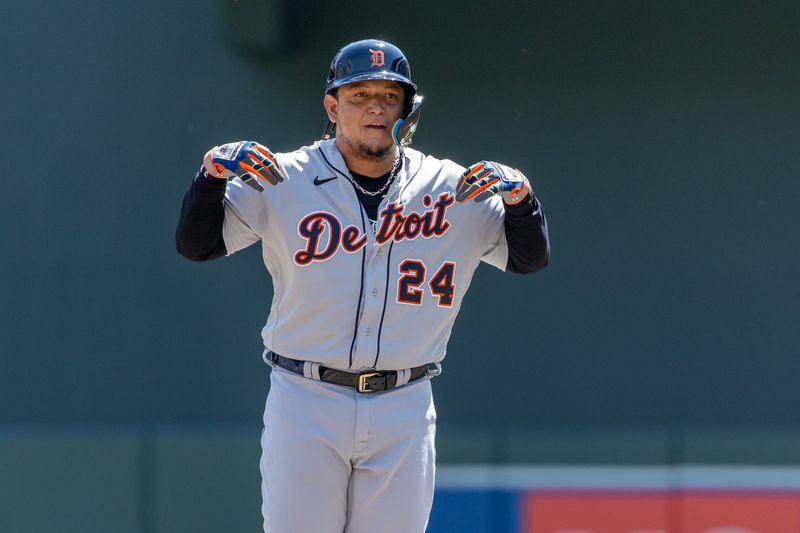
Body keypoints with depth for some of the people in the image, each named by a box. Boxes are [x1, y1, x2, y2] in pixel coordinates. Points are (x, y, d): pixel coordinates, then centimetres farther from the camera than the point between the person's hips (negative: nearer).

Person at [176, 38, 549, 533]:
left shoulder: (452, 188, 5)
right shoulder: (284, 181, 0)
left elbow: (531, 258, 6)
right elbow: (196, 243, 0)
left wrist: (517, 195, -13)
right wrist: (213, 172, -17)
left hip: (404, 414, 2)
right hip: (306, 403, -1)